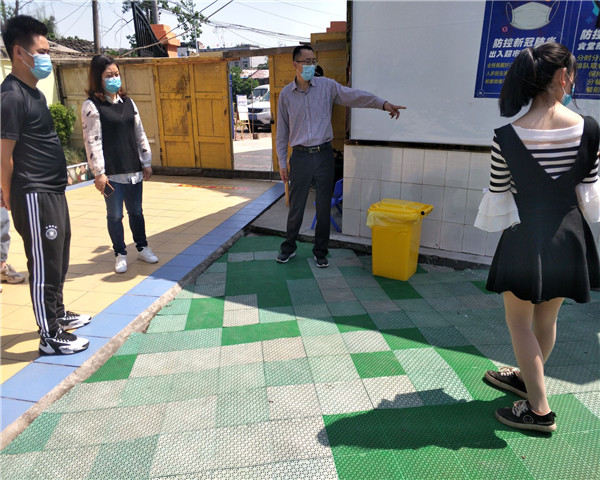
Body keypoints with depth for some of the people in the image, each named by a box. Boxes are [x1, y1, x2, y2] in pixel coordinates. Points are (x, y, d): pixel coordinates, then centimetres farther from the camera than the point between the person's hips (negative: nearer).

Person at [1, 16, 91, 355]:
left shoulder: (34, 92, 14)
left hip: (53, 191, 9)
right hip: (34, 196, -9)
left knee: (59, 260, 19)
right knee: (45, 265, -1)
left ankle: (58, 313, 37)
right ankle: (50, 337, 11)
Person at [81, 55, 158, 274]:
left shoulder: (128, 102, 11)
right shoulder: (91, 106, -5)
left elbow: (140, 134, 14)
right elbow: (92, 141, -10)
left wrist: (146, 162, 12)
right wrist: (98, 172, -14)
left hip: (133, 170, 5)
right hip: (111, 173, -5)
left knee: (136, 211, 14)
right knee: (115, 215, 5)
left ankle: (142, 248, 28)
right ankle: (120, 254, 18)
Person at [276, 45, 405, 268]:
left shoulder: (327, 86, 2)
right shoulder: (286, 94, 4)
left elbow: (353, 95, -11)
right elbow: (282, 130, 7)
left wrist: (382, 103, -27)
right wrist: (282, 162, 5)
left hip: (324, 154, 0)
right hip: (300, 156, 0)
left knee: (324, 207, 7)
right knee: (296, 206, 7)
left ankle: (320, 251, 22)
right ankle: (289, 247, 28)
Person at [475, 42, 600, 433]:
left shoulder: (507, 137, -15)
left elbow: (498, 196, -6)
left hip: (526, 237, -4)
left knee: (519, 320, 13)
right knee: (547, 318, 21)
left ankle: (539, 409, 21)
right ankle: (527, 377, 44)